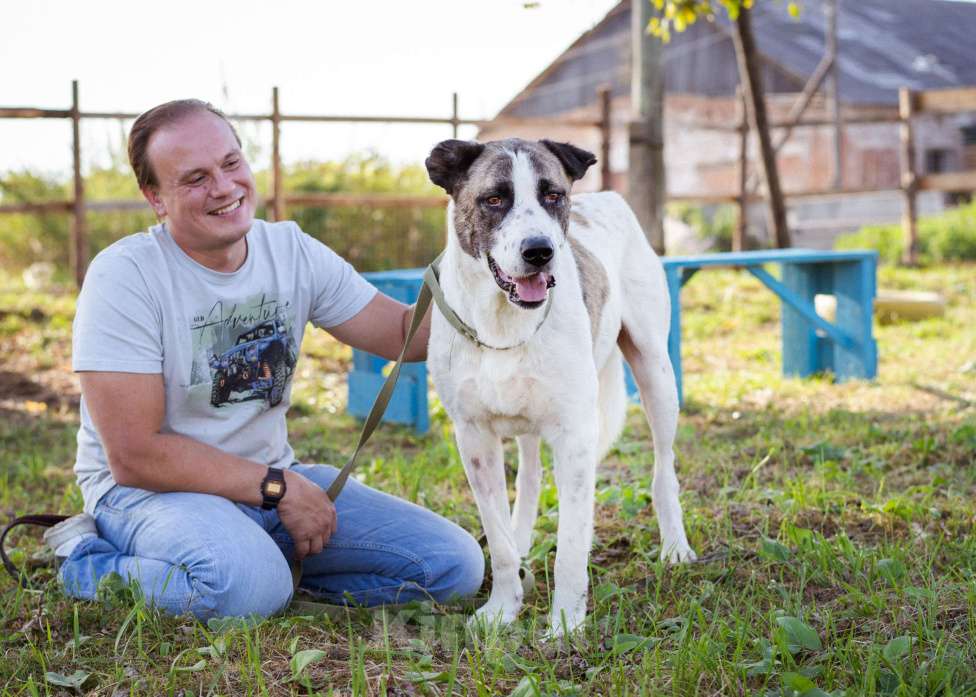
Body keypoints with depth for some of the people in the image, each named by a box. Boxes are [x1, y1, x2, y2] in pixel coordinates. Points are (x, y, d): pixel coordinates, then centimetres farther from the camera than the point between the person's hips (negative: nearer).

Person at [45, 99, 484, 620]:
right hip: (148, 491, -6)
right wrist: (279, 488, -17)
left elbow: (407, 333, 6)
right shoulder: (125, 277, -16)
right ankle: (88, 561, -10)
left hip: (273, 476, 6)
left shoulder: (292, 252, 1)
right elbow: (134, 455, -19)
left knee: (453, 564, -5)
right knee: (246, 587, -39)